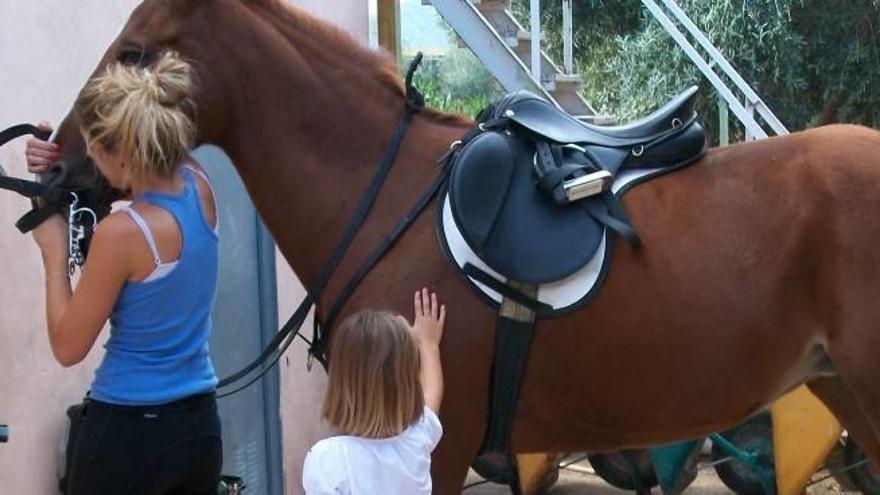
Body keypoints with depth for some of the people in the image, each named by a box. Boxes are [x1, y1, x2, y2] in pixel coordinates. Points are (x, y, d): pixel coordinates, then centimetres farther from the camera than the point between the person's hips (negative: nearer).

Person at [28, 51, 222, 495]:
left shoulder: (122, 233, -22)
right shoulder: (200, 188, -3)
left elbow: (68, 348, -11)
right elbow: (144, 175, 20)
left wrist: (54, 252, -2)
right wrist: (61, 158, 5)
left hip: (127, 433, -7)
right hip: (201, 426, 7)